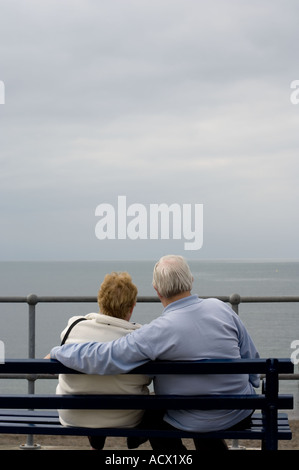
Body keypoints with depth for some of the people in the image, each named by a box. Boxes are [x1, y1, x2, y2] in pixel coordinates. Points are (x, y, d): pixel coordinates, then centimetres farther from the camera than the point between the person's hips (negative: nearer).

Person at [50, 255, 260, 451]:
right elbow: (251, 357, 0)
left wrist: (56, 352, -6)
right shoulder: (221, 308, -9)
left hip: (192, 423, -4)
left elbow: (102, 357, -22)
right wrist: (249, 389, 19)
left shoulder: (157, 332, -23)